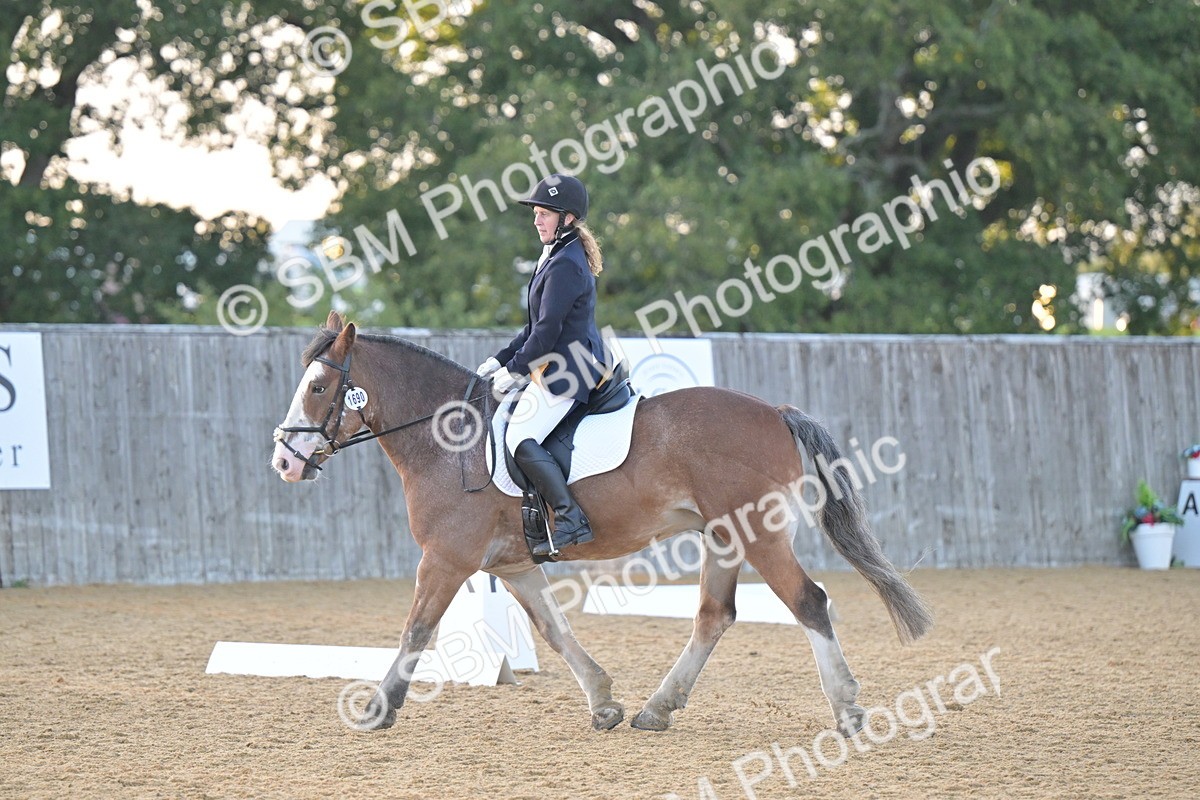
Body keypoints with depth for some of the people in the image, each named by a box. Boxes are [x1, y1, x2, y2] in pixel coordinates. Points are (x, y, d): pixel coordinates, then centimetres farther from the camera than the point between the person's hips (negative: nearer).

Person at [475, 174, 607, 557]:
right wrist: (500, 360, 16)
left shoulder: (565, 265, -15)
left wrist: (514, 369, -11)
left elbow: (547, 330, -19)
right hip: (561, 367, 11)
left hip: (566, 370, -11)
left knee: (521, 439, -22)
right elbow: (537, 326, 22)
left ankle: (571, 521, -28)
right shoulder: (555, 258, 18)